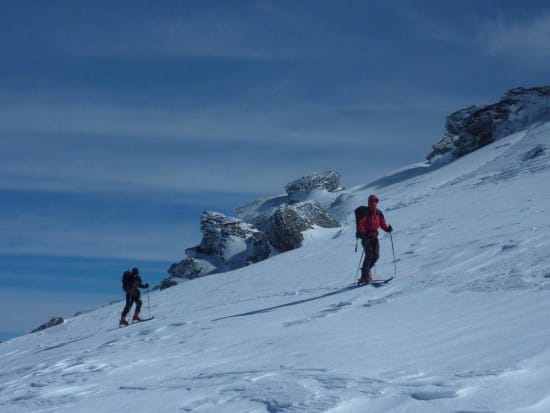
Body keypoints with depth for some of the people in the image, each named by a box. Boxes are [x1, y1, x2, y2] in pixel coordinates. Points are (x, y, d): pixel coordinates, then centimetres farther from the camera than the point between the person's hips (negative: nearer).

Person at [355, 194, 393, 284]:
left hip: (374, 236, 6)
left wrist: (387, 228, -8)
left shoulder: (378, 212, 9)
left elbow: (382, 223, 12)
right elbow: (360, 224, -18)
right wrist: (363, 233, -29)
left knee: (376, 256, -1)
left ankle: (366, 270, 22)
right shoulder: (365, 212, -11)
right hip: (366, 236, -6)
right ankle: (364, 276, -10)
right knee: (369, 255, -14)